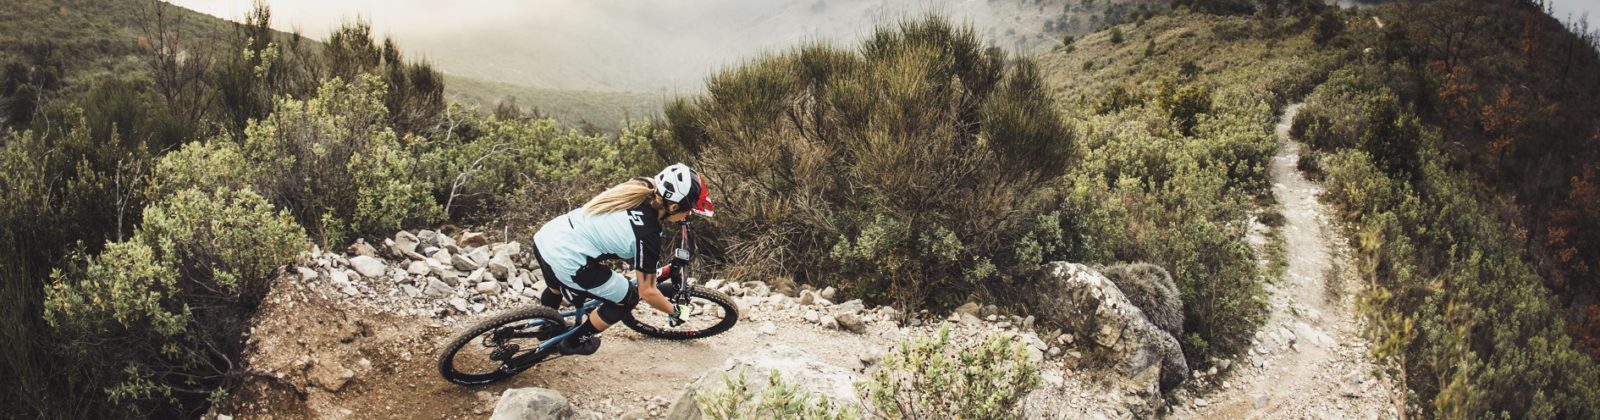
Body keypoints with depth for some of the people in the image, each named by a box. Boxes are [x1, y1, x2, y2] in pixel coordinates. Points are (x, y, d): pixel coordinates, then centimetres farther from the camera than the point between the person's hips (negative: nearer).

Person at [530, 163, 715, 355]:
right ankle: (574, 342, 26)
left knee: (556, 286, 39)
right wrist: (676, 312, 9)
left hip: (544, 237, 8)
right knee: (628, 298, 12)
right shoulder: (648, 235, -18)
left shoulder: (639, 189, 0)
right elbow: (647, 292, -7)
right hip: (564, 262, -8)